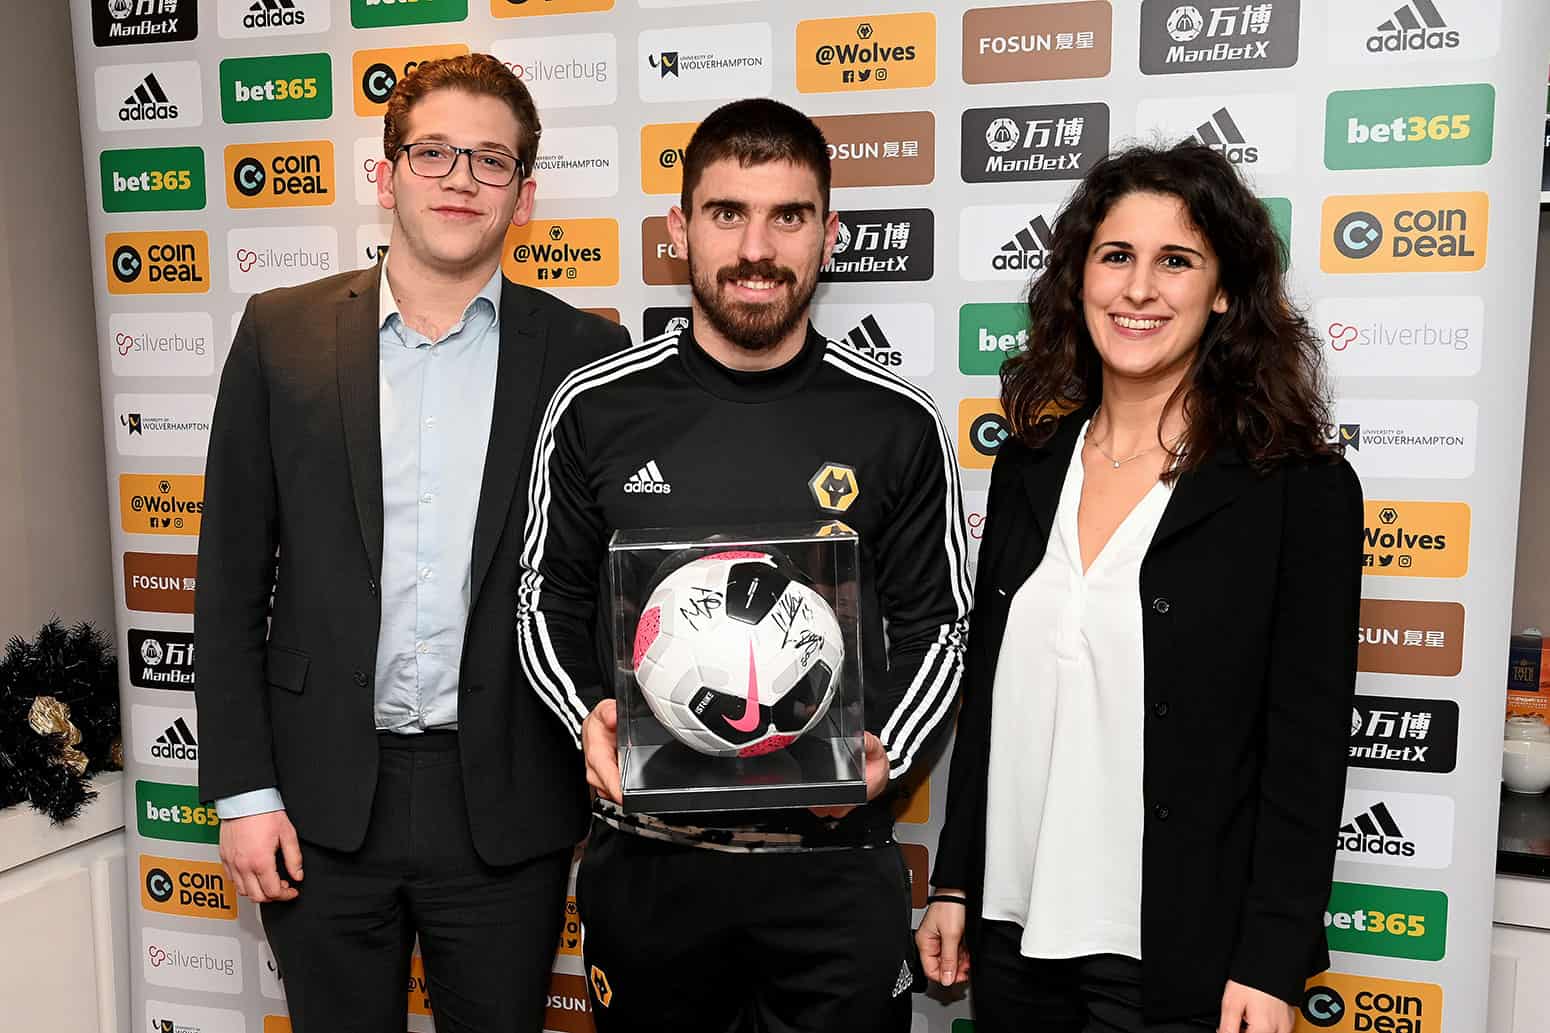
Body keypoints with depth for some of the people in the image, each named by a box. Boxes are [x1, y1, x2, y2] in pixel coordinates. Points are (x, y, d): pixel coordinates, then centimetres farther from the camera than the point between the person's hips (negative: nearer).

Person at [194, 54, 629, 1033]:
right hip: (323, 798, 1)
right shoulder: (283, 334, 0)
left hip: (509, 801, 0)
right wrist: (243, 790, -2)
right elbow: (233, 576, 2)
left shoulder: (585, 354, -2)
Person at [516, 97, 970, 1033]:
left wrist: (888, 754, -14)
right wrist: (588, 717, -12)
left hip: (836, 860, 0)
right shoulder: (596, 409, -2)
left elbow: (935, 625, 3)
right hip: (645, 857, 1)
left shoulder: (898, 423, -4)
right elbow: (550, 602, 6)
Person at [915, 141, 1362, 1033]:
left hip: (1177, 958, -4)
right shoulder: (1030, 465, 3)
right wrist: (954, 885, 9)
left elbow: (1307, 749, -9)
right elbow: (987, 698, 7)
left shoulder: (1302, 489, -9)